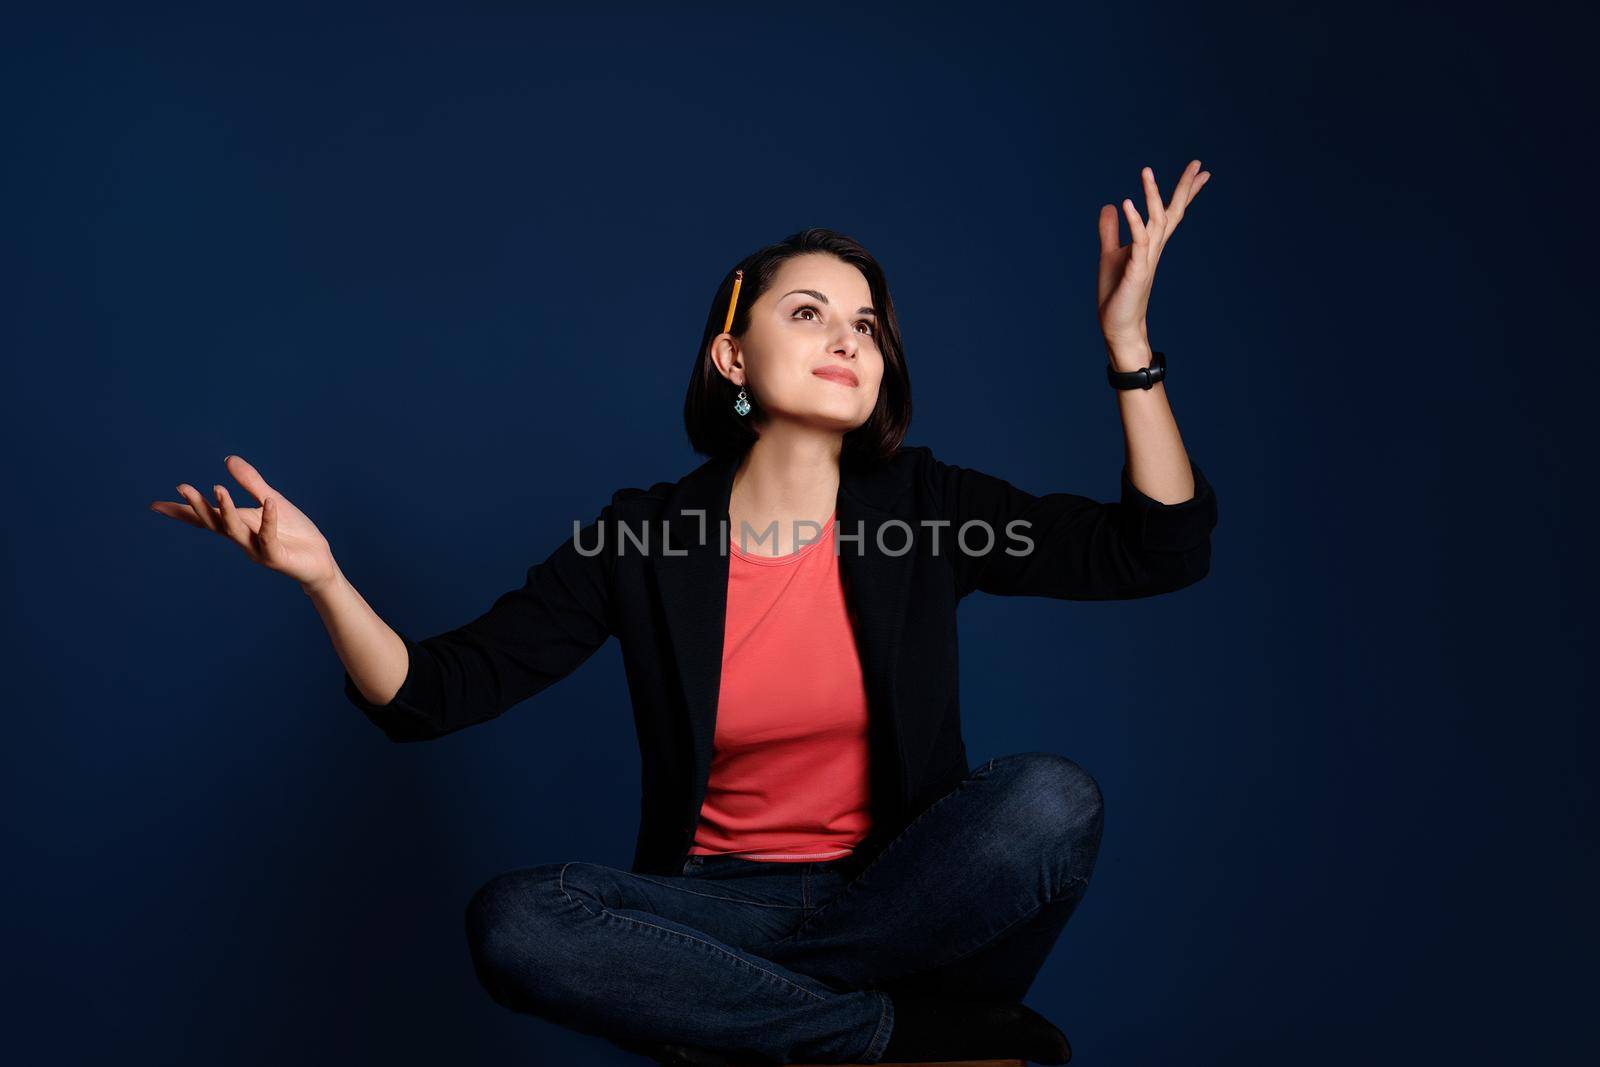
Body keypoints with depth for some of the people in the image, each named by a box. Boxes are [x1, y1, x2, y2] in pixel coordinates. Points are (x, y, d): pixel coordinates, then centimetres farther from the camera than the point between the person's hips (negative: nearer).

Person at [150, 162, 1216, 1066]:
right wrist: (323, 576, -24)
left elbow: (1162, 550, -5)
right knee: (510, 920, -28)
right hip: (722, 904, 0)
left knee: (1051, 797, -30)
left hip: (902, 893, 0)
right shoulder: (643, 537, -3)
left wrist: (1126, 338, -12)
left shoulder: (924, 501, -2)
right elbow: (434, 693, -6)